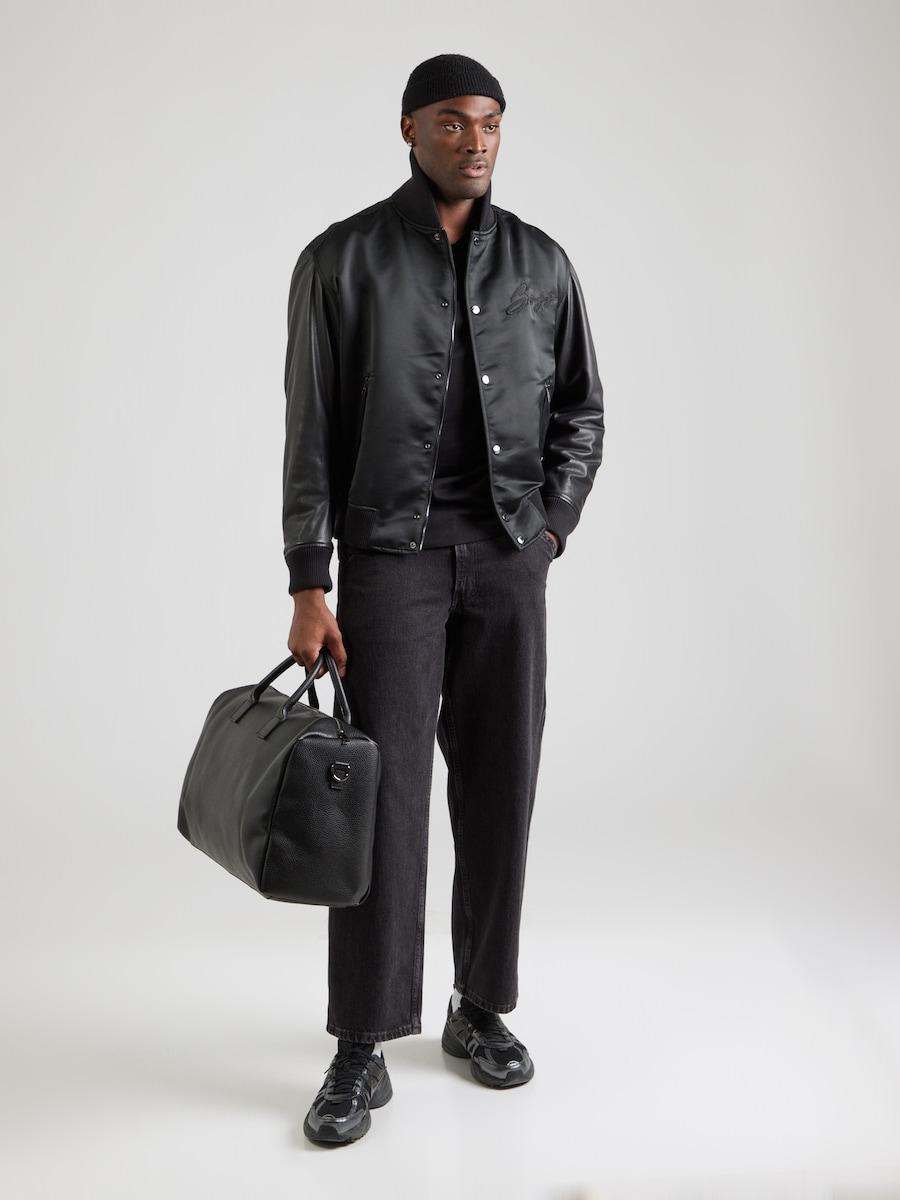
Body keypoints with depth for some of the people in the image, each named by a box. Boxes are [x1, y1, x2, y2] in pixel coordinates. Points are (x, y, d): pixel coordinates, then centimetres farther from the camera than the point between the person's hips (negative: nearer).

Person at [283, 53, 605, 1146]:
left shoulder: (541, 263, 8)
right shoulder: (342, 260, 0)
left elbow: (581, 412, 15)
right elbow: (311, 432, -3)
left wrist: (550, 528, 1)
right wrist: (307, 587, -8)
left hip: (508, 559, 3)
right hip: (390, 551, -3)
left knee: (499, 788, 5)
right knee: (385, 790, -8)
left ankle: (482, 1010, 22)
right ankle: (362, 1053, 2)